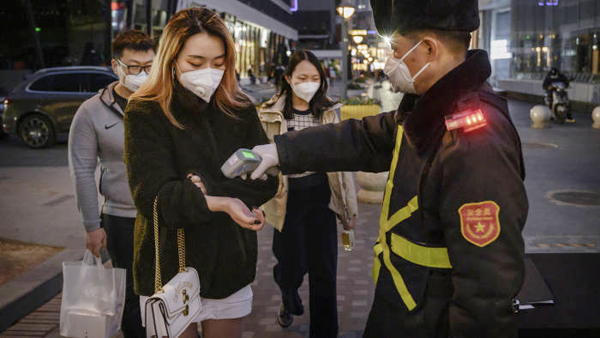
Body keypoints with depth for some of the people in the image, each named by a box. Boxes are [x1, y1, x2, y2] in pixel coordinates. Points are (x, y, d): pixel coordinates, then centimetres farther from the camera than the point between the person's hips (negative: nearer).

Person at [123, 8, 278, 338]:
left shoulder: (240, 110, 2)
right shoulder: (145, 113, -9)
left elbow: (267, 181, -3)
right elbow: (153, 196, -20)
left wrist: (208, 187, -20)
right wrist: (221, 203, -35)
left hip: (231, 270, 3)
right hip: (170, 270, -3)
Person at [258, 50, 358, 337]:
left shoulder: (329, 113, 4)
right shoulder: (270, 114, -3)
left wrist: (350, 206, 7)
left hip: (321, 197, 2)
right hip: (288, 199, -1)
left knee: (324, 271, 1)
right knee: (292, 265, 7)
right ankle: (289, 301, 44)